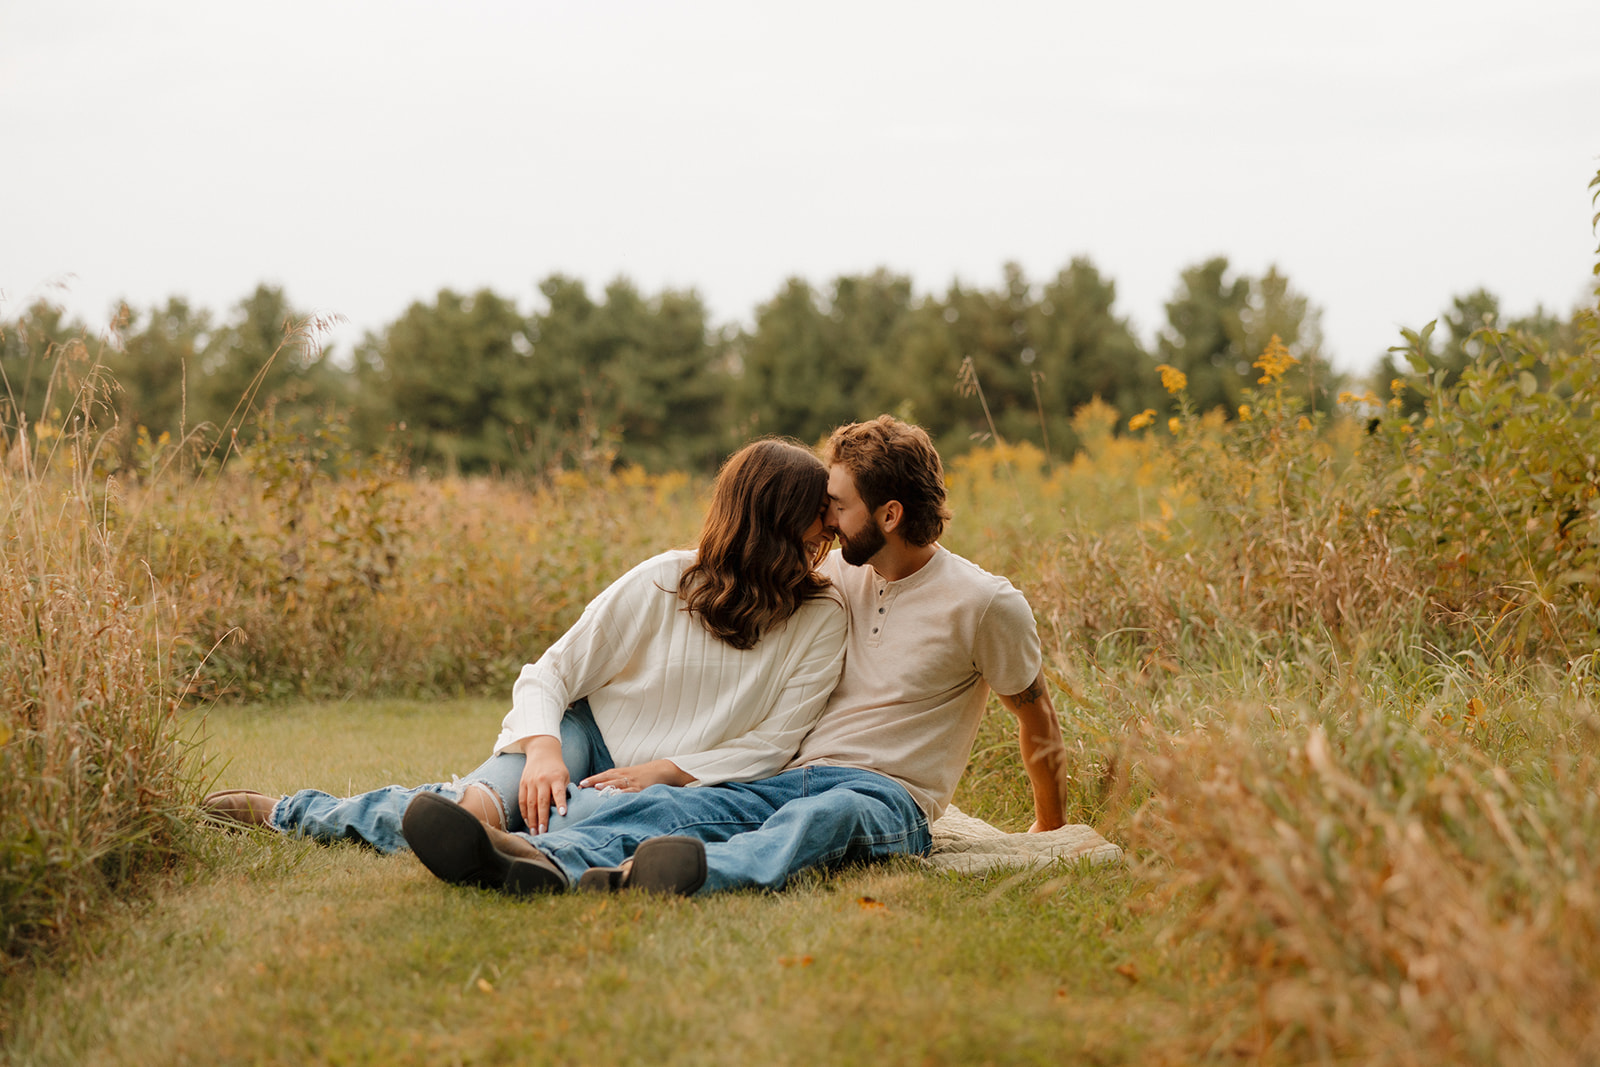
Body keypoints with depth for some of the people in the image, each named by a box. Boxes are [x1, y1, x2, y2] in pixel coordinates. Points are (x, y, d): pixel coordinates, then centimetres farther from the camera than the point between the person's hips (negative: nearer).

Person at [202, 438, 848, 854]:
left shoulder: (821, 619, -6)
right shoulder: (662, 583, -8)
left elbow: (771, 745, -6)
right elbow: (549, 673, -6)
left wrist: (664, 771, -18)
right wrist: (543, 751, -26)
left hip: (675, 782, 0)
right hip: (587, 731, 0)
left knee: (596, 815, -38)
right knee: (484, 804, -31)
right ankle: (285, 812, -17)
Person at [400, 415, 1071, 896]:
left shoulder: (987, 604, -1)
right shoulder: (840, 572, 15)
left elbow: (1036, 716, 12)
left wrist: (1050, 829, 21)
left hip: (889, 797, -5)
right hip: (795, 776, 5)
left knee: (822, 817, -42)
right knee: (666, 807, -26)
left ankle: (696, 877, -74)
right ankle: (541, 864, -56)